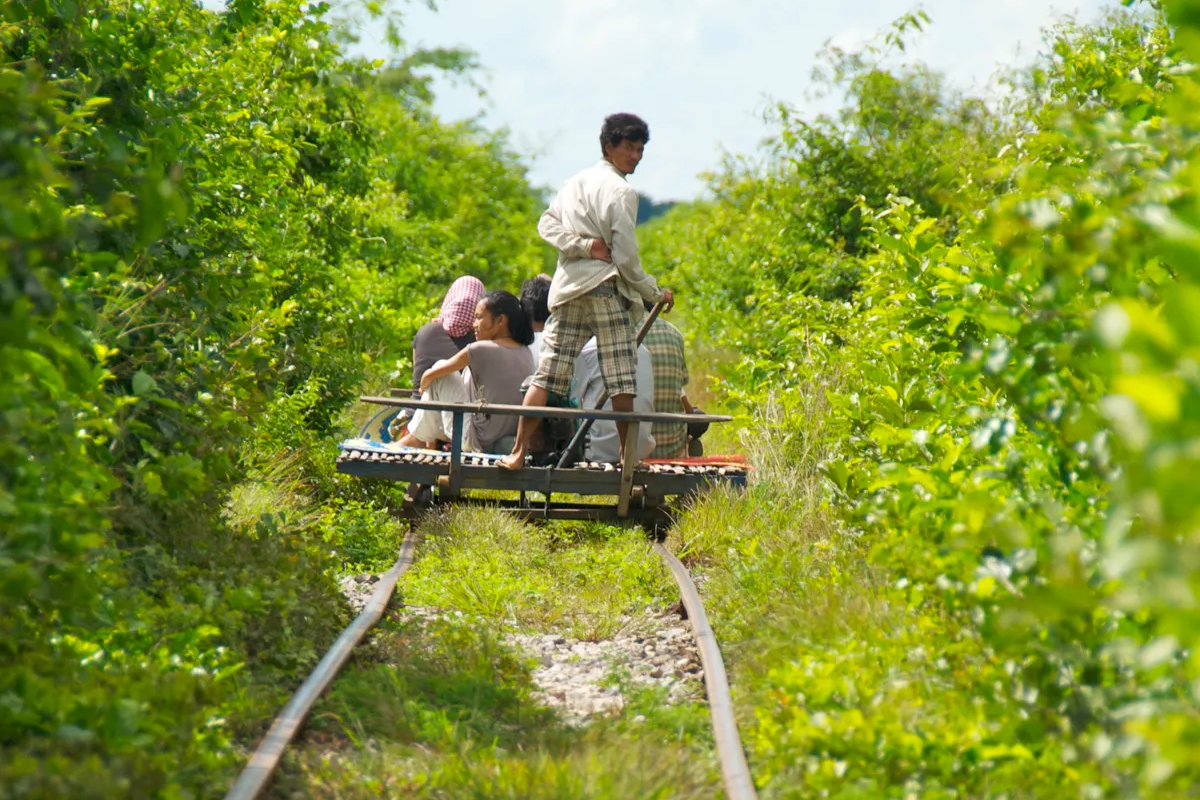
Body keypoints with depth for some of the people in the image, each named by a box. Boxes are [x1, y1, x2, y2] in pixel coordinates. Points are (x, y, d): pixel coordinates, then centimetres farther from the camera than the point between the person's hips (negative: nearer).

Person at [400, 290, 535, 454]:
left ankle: (418, 439, 19)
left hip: (478, 444, -7)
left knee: (441, 370, 4)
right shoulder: (527, 354, 3)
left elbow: (430, 375, -4)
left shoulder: (481, 350, -15)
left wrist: (423, 388, 21)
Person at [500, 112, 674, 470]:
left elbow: (546, 224, 8)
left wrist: (581, 244, -3)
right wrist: (655, 293, 2)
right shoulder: (620, 191, -7)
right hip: (605, 286, -7)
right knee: (620, 378, -2)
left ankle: (519, 452, -2)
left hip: (567, 288, 7)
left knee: (548, 373, 3)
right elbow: (626, 256, -9)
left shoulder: (575, 182, 15)